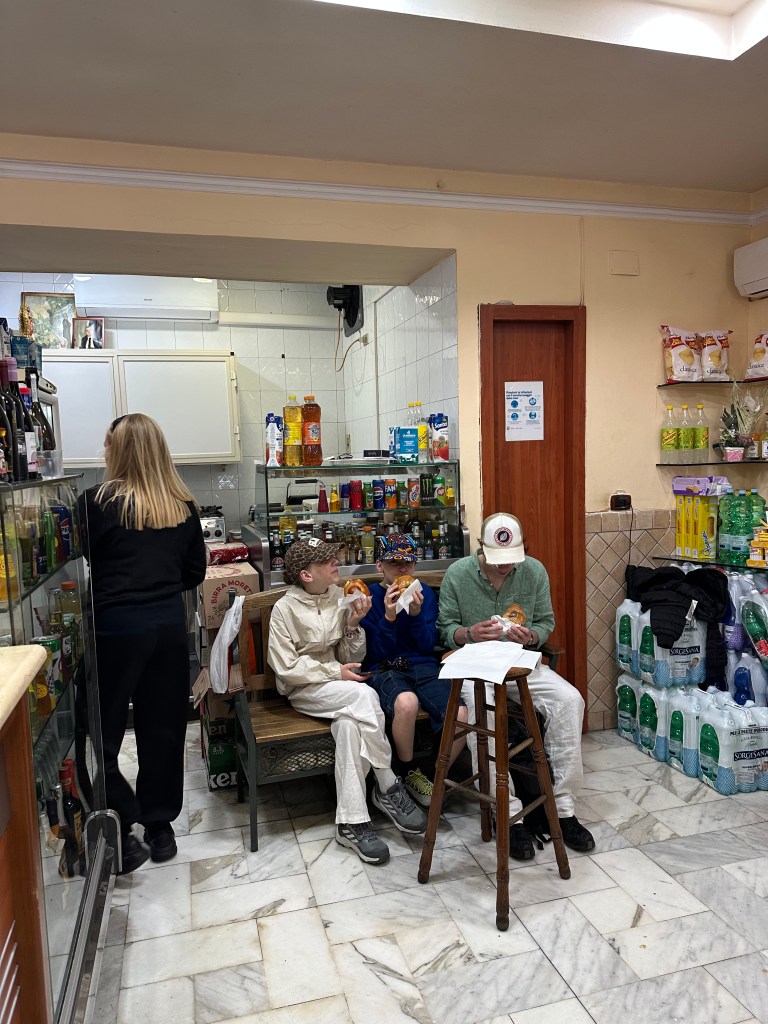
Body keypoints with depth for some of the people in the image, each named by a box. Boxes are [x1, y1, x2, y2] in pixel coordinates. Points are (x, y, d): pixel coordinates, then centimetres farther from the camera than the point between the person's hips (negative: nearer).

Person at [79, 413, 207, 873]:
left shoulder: (97, 503, -10)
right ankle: (160, 825, 28)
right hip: (169, 624, 5)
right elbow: (195, 572, 9)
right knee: (164, 727, 15)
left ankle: (121, 834, 17)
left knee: (102, 732, 11)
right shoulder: (182, 505, 3)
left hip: (114, 627, -4)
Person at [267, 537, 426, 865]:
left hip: (337, 684, 4)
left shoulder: (340, 598, 2)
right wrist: (335, 671, -17)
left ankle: (351, 823, -21)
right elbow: (286, 668, -12)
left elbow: (352, 659, 6)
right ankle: (388, 787, -17)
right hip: (302, 690, -4)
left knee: (350, 725, -31)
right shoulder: (285, 608, -10)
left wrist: (353, 624, -11)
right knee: (364, 695, -31)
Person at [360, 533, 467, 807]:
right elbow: (376, 652, -3)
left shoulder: (425, 593, 10)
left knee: (460, 714, -27)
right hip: (384, 671, -3)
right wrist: (389, 617, -17)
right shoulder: (370, 597, 1)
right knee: (407, 703, -39)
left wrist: (416, 613, -11)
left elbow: (428, 645, 5)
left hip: (424, 667, 3)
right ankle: (409, 773, -9)